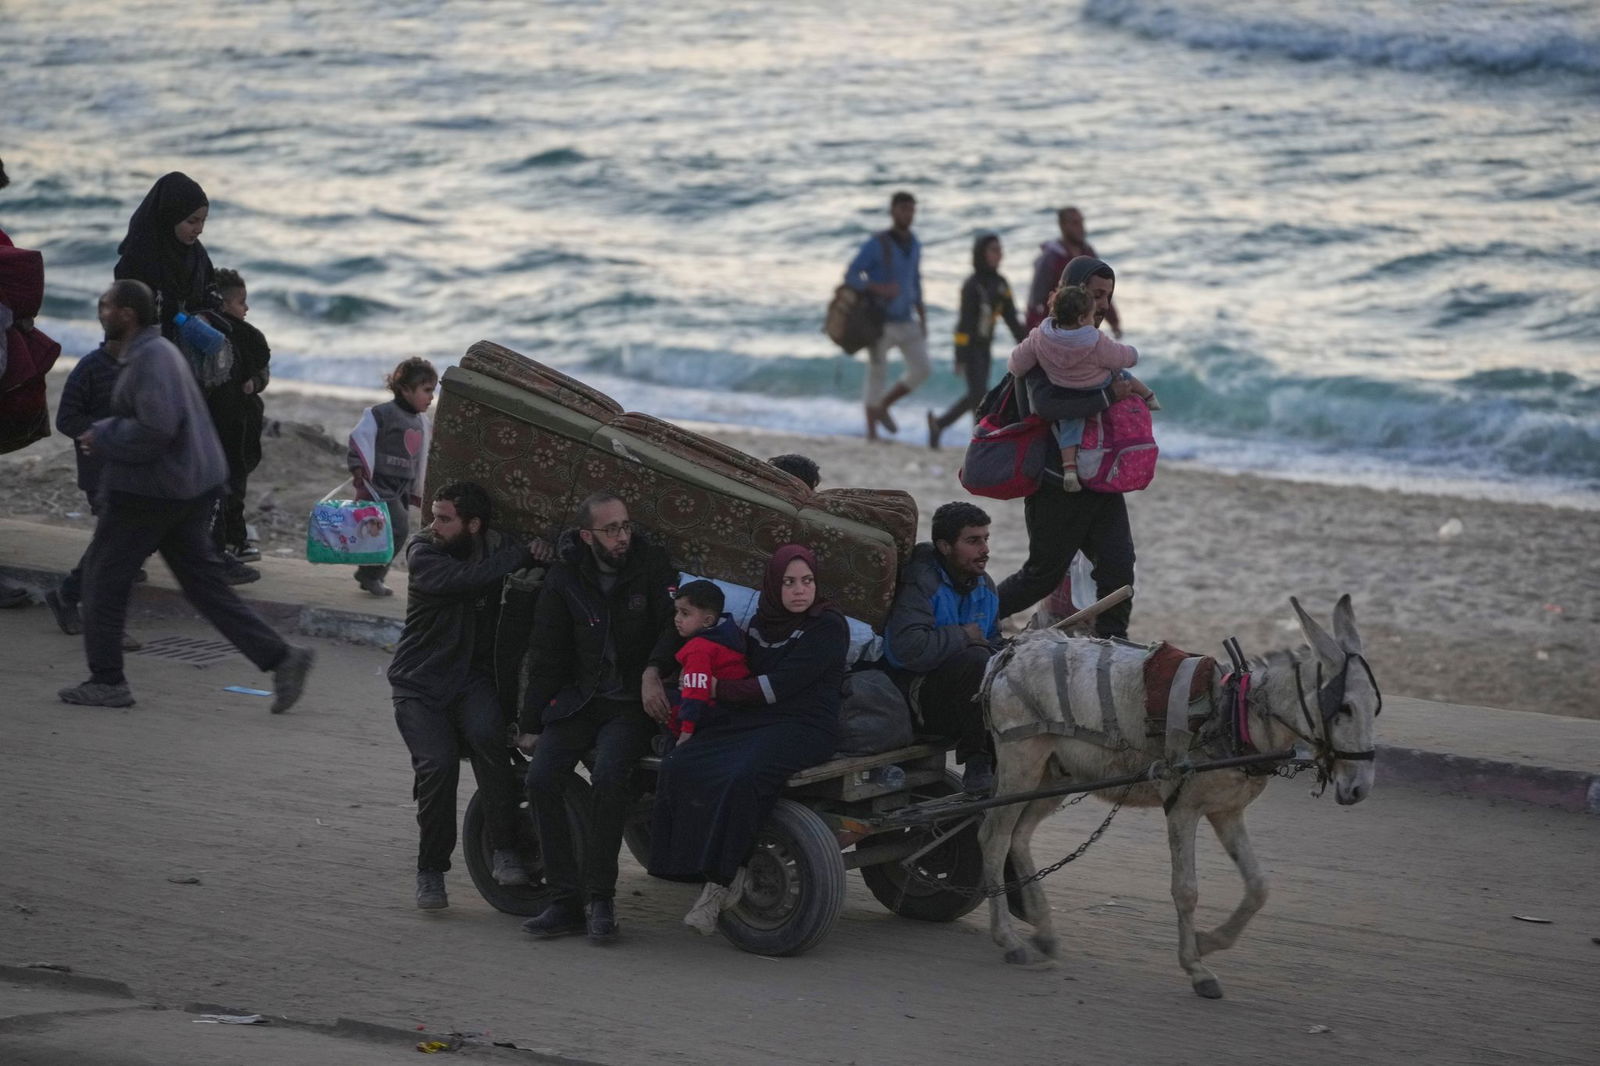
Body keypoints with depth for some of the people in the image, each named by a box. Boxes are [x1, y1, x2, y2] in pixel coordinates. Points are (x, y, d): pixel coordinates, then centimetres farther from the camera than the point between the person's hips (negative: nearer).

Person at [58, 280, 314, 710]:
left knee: (104, 576, 3)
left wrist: (102, 438, -15)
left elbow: (155, 429, -28)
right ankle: (280, 657, 2)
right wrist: (107, 432, 12)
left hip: (148, 492, -10)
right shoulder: (158, 351, 16)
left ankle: (107, 681, 8)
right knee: (204, 582, 9)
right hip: (192, 487, 10)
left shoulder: (150, 359, -18)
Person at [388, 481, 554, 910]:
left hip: (471, 678, 2)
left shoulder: (493, 546, 1)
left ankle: (505, 851, -22)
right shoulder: (423, 554, -10)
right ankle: (430, 871, -3)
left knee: (487, 735, -30)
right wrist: (522, 554, -24)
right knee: (437, 764, -21)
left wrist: (540, 548, -10)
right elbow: (464, 579, -29)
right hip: (419, 685, -1)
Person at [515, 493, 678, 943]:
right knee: (541, 779, -18)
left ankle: (600, 898, -19)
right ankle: (567, 901, -12)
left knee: (608, 777, -29)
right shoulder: (564, 580, 1)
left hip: (632, 703, -3)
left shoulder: (651, 564, -5)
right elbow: (546, 658, 7)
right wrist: (530, 725, 7)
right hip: (578, 699, 3)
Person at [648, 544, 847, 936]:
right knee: (679, 767, -20)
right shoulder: (761, 624, 19)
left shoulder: (829, 626, -3)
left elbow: (779, 686, -11)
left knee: (742, 778, -36)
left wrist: (719, 689, -3)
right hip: (750, 722, 7)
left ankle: (723, 879, -27)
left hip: (803, 726, -7)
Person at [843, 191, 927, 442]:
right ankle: (872, 432, 9)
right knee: (877, 375, -3)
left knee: (921, 370, -2)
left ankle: (883, 406, 19)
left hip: (905, 322, 6)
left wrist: (922, 318, 15)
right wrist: (878, 288, -31)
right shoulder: (876, 244, -14)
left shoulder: (913, 244, 7)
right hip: (879, 321, -6)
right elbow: (850, 276, -15)